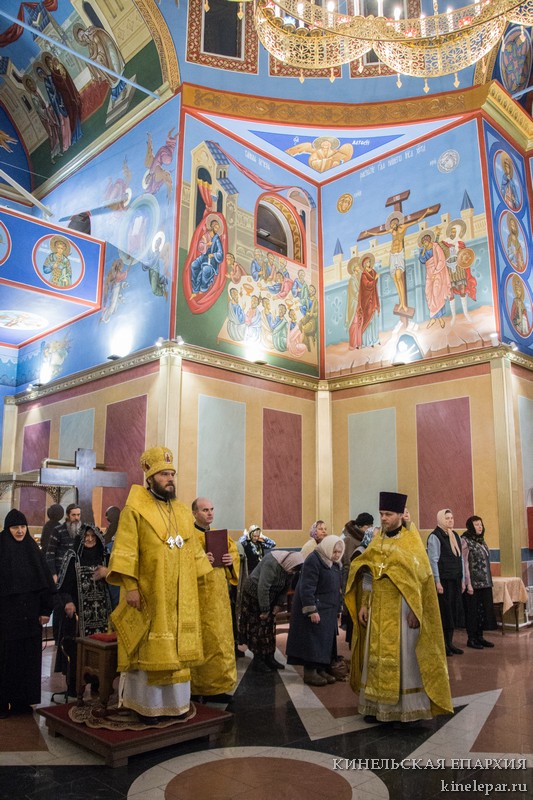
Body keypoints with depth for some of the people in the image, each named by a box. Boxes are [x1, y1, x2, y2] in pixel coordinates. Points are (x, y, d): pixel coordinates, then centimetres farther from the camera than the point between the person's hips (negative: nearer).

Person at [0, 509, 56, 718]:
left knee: (29, 657, 7)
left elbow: (45, 582, 6)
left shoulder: (33, 550, 6)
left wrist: (46, 610, 0)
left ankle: (23, 701, 18)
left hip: (30, 614, 4)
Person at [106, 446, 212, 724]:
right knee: (150, 649, 1)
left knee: (177, 647, 10)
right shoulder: (135, 510, -7)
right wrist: (130, 586, -19)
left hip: (180, 596, 6)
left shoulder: (182, 513, 12)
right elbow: (125, 551, -12)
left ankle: (175, 701, 21)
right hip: (150, 594, -5)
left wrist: (198, 582, 11)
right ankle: (147, 705, 14)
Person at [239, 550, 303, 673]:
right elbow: (263, 588, -30)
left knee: (269, 626, 7)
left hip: (269, 596, 7)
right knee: (257, 627, -4)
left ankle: (269, 657, 14)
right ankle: (258, 661, 4)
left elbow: (285, 588, 3)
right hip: (254, 593, -7)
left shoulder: (289, 566, -9)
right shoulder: (271, 563, -32)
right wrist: (265, 610, -22)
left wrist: (279, 604, -4)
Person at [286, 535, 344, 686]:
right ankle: (310, 672, 3)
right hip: (314, 609, -9)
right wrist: (312, 610, -26)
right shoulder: (313, 560, -19)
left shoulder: (333, 563, 9)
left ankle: (320, 669, 19)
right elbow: (307, 588, -24)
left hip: (327, 610, 9)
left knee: (325, 640, 11)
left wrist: (336, 609, 19)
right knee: (313, 640, -5)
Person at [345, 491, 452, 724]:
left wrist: (415, 611, -14)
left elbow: (420, 578, -8)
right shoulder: (376, 541, 8)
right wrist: (364, 605, 3)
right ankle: (376, 705, 18)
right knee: (376, 655, 8)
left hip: (402, 608, -4)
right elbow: (367, 575, 9)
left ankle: (407, 707, 13)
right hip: (378, 609, 4)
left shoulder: (411, 541, -5)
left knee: (404, 655, 1)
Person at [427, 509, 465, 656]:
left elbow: (460, 558, 15)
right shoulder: (434, 536, -10)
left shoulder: (455, 536, 12)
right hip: (443, 580, -7)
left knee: (454, 611, 9)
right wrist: (437, 582, -15)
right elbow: (433, 560, -13)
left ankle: (449, 643, 19)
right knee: (443, 612, -1)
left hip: (455, 580, 7)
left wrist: (462, 579, 12)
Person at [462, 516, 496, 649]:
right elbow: (464, 563, -13)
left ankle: (480, 636, 20)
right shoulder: (465, 541, -9)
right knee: (472, 610, 1)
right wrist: (468, 583, -16)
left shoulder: (481, 540, 13)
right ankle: (471, 638, 11)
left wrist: (489, 581, 13)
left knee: (484, 609, 9)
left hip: (485, 583, 7)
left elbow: (486, 562, 17)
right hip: (473, 583, -7)